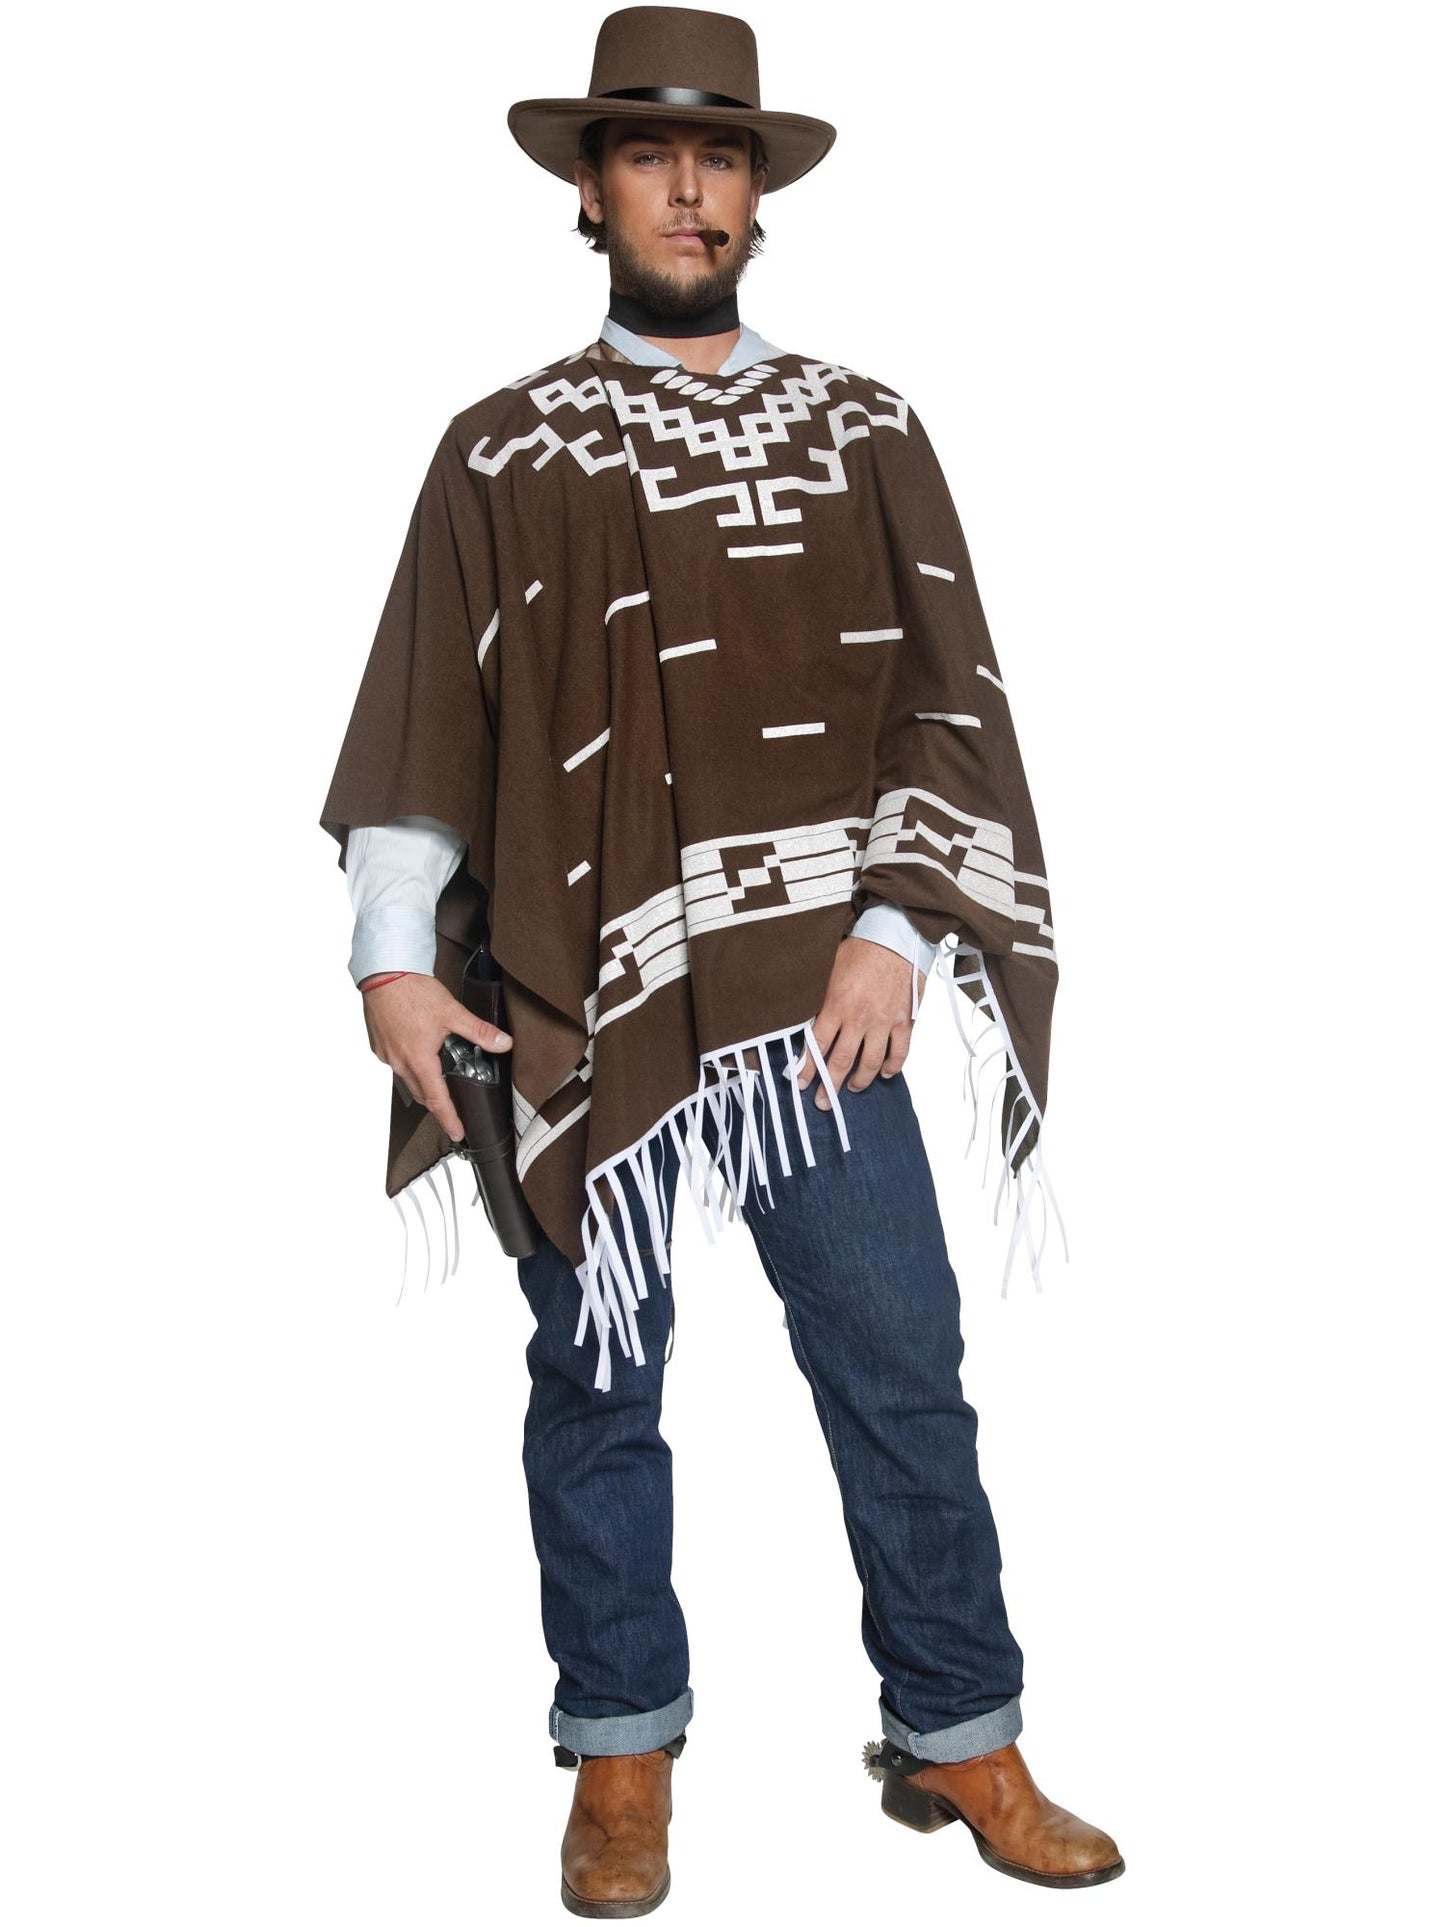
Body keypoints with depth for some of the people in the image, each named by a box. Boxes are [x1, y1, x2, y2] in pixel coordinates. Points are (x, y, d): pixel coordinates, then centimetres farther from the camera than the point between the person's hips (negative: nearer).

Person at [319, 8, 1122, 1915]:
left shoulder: (866, 431, 9)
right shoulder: (504, 448, 6)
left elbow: (951, 703, 5)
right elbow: (419, 722, 5)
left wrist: (893, 936, -5)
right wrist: (394, 956, -3)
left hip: (821, 999, 1)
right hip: (582, 1017, 0)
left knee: (904, 1371, 4)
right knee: (597, 1385, 9)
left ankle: (958, 1739, 21)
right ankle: (623, 1751, 26)